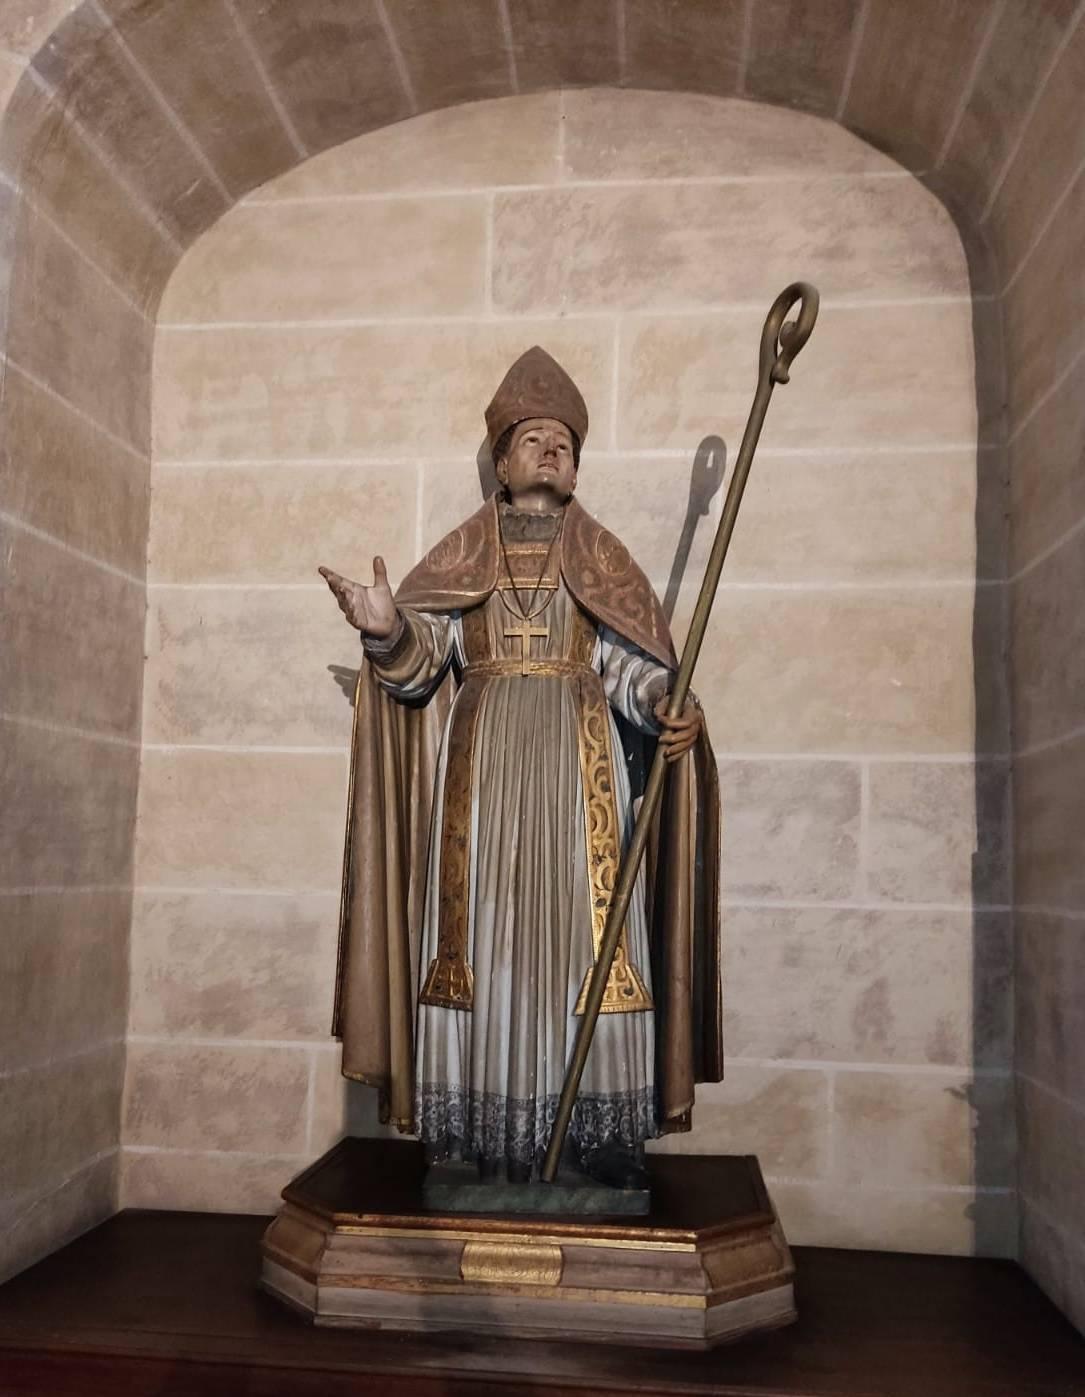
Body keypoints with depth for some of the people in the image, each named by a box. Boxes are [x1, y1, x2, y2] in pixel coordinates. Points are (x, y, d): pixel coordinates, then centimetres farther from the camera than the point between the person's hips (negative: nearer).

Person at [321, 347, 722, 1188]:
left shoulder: (600, 558, 16)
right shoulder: (461, 555, 15)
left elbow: (631, 662, 5)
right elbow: (422, 654, 2)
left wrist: (671, 707, -16)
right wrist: (388, 629, -20)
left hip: (580, 756, 0)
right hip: (482, 756, 0)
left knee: (588, 928, -5)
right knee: (483, 930, -3)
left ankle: (605, 1129, 2)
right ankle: (484, 1131, 3)